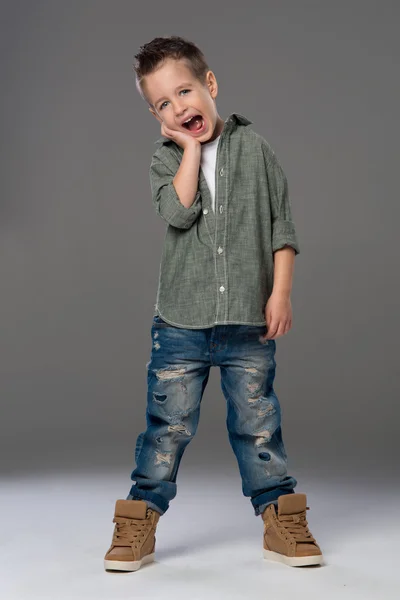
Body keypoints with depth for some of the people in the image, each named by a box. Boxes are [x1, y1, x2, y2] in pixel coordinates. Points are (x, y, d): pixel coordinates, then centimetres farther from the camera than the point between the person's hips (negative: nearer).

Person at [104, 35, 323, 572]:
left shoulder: (254, 146, 3)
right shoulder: (166, 159, 4)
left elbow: (281, 224, 4)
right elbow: (179, 211, -17)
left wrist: (280, 292, -3)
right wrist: (191, 146, -11)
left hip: (249, 322, 0)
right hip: (181, 322, 0)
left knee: (258, 422, 9)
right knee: (168, 423, 6)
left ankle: (280, 519, 22)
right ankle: (140, 522, 18)